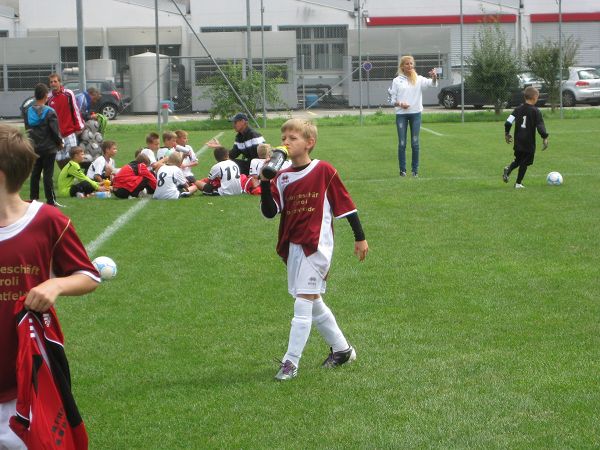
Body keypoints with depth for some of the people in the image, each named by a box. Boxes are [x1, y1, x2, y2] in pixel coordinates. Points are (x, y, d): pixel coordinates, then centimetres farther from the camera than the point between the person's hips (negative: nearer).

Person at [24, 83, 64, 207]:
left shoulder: (28, 112, 2)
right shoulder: (50, 112, -14)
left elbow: (27, 129, 10)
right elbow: (55, 131, -12)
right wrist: (60, 142, 3)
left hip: (34, 148, 5)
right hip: (49, 148, -5)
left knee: (35, 174, 12)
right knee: (48, 174, -2)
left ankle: (33, 198, 15)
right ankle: (50, 200, 0)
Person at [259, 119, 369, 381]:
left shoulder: (324, 171, -7)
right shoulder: (282, 178, 6)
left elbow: (345, 204, -1)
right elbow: (269, 212, -2)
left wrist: (360, 238, 1)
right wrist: (265, 183, -16)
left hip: (316, 245, -7)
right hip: (293, 246, 7)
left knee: (303, 302, -10)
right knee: (313, 303, 16)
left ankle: (291, 362, -8)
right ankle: (342, 349, 32)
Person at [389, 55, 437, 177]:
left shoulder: (418, 79, 6)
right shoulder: (397, 81, 5)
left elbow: (432, 84, -11)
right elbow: (393, 99, 5)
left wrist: (434, 77, -33)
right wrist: (400, 104, -16)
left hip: (415, 113, 1)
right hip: (401, 114, -1)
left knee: (415, 143, 2)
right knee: (402, 144, -1)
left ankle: (415, 169, 9)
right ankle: (403, 169, 5)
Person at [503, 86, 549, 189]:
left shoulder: (518, 109, 5)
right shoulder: (535, 111, -9)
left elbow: (508, 122, 0)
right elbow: (540, 126, -14)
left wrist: (507, 133, 12)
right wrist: (545, 138, -8)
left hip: (518, 141, 5)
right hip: (529, 142, -5)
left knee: (518, 160, 20)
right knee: (524, 162, 5)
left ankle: (508, 169, -9)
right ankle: (518, 183, 4)